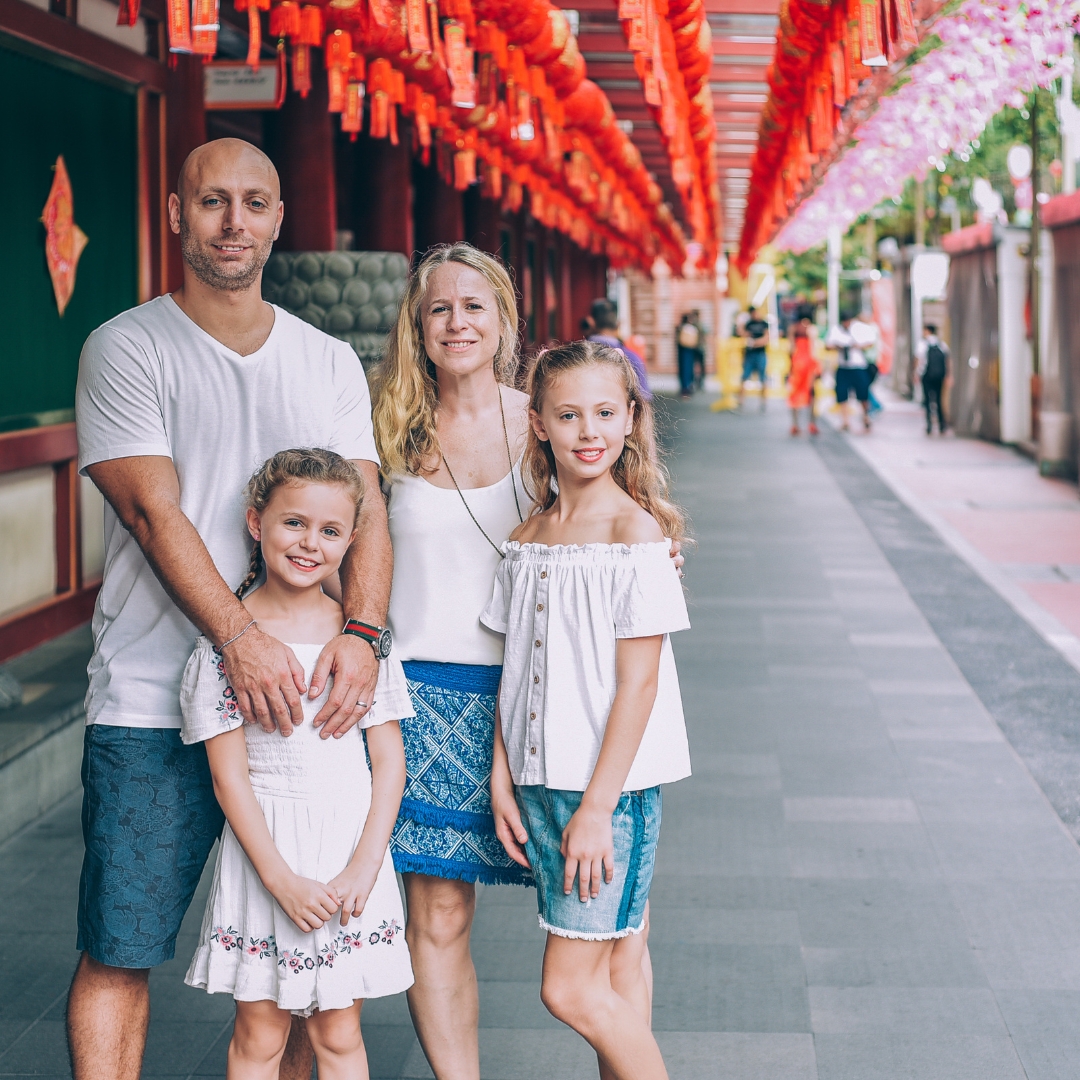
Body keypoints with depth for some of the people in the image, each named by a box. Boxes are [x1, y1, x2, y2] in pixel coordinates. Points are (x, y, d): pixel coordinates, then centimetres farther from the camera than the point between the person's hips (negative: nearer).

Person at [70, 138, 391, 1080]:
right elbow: (154, 509, -11)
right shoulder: (126, 350, -1)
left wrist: (361, 632, -16)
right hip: (153, 705, -3)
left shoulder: (331, 363, 12)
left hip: (299, 692, 4)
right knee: (120, 951, -3)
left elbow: (366, 507, 3)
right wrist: (239, 636, -24)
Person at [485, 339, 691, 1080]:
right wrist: (502, 779, 3)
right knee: (617, 976, 13)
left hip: (613, 785, -6)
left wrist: (597, 807, -16)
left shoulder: (637, 533, -11)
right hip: (543, 782, 6)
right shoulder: (528, 539, 9)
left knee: (570, 988, -6)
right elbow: (517, 673, 11)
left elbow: (638, 679, -14)